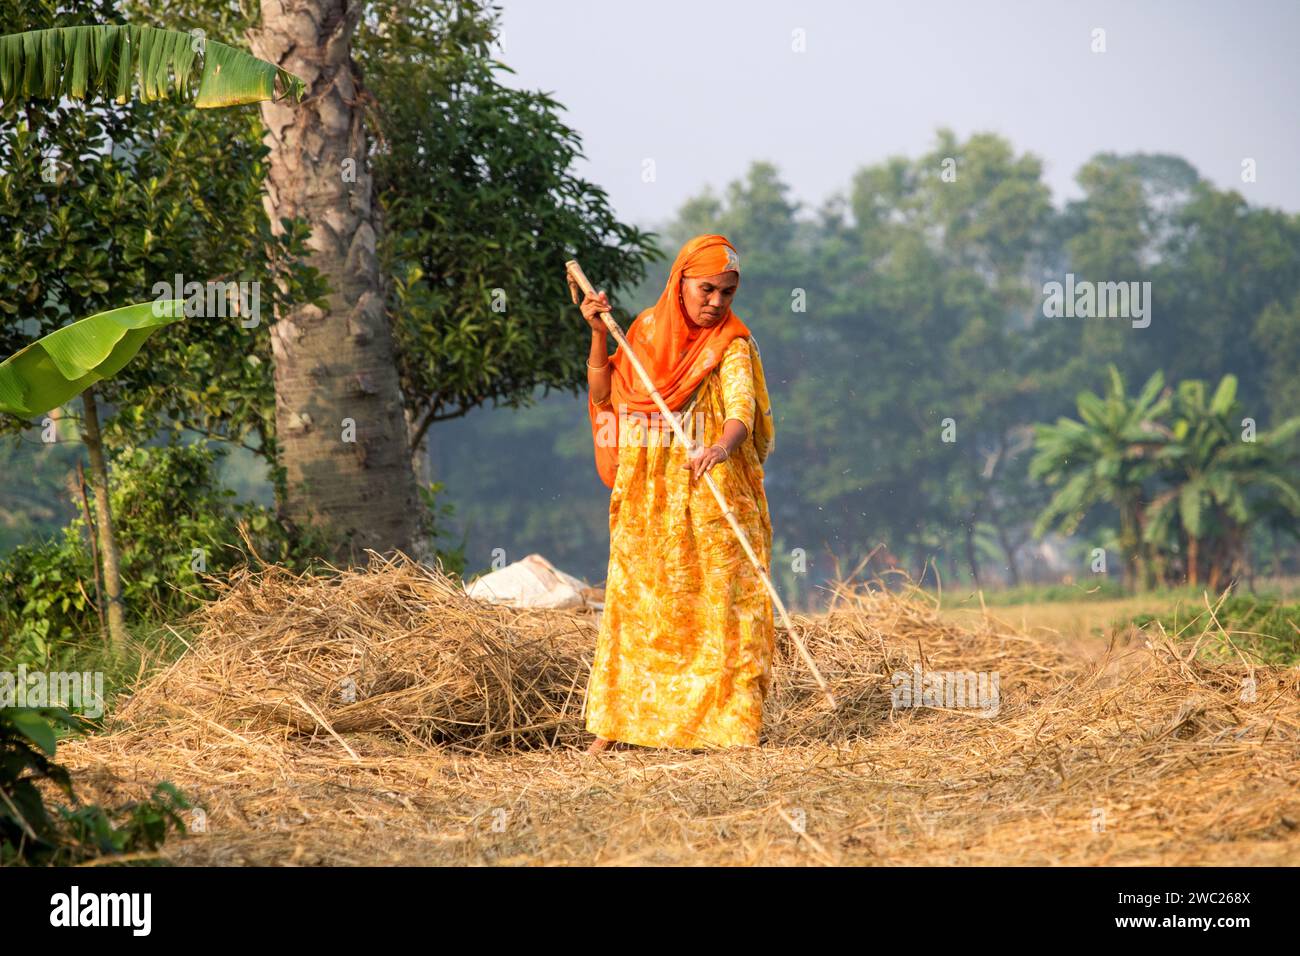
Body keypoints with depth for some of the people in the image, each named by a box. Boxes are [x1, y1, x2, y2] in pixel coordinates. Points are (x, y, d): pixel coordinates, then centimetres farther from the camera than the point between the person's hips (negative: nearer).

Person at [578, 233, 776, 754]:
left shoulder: (733, 345, -6)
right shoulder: (646, 330, 7)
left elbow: (741, 410, -23)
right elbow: (604, 396, 10)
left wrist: (723, 445, -45)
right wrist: (598, 334, -3)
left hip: (712, 501, -4)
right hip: (645, 499, 4)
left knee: (720, 605, -8)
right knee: (634, 603, 8)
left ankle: (723, 727, -6)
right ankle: (612, 726, 15)